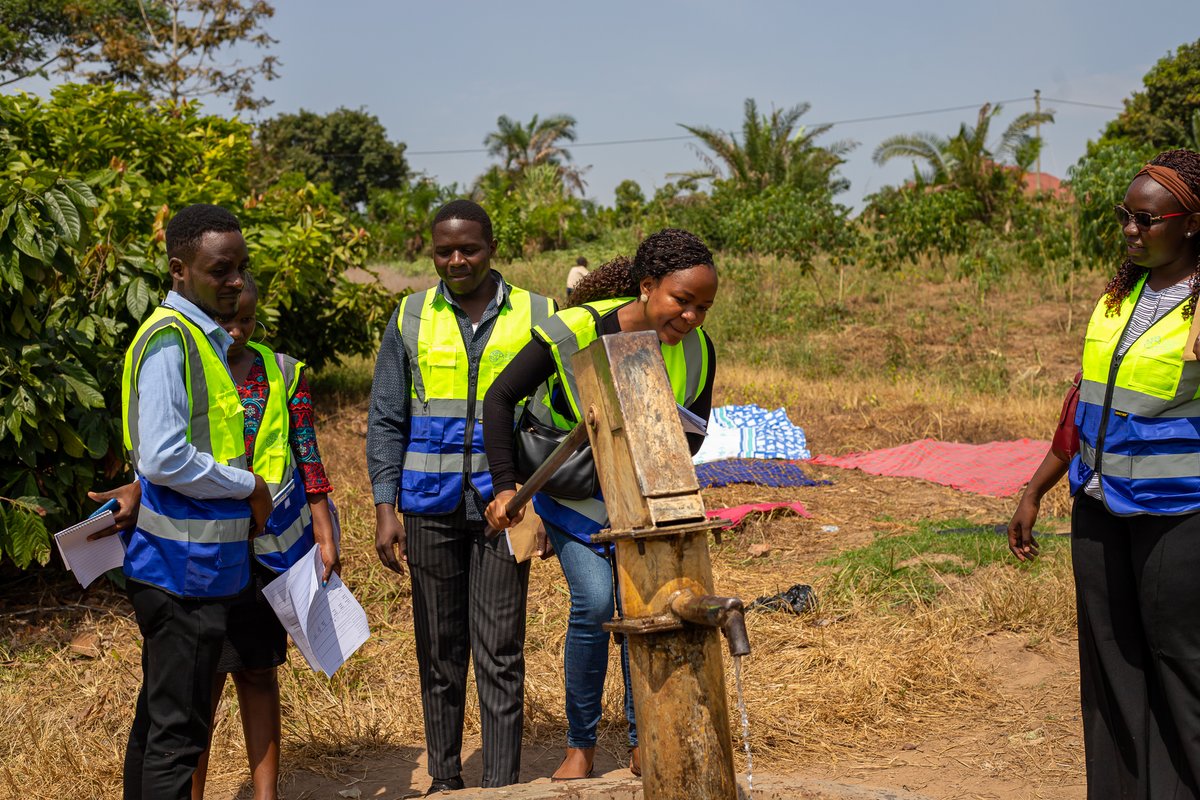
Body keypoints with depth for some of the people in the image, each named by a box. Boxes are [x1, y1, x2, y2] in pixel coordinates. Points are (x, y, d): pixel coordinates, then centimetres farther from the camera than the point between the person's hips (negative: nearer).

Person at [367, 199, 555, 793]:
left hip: (503, 504, -1)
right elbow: (386, 421, 6)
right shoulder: (410, 319, 5)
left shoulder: (537, 317, 2)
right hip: (430, 506, 2)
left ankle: (502, 786, 7)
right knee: (439, 649, 10)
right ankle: (444, 778, 24)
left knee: (500, 653, -1)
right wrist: (385, 507, -2)